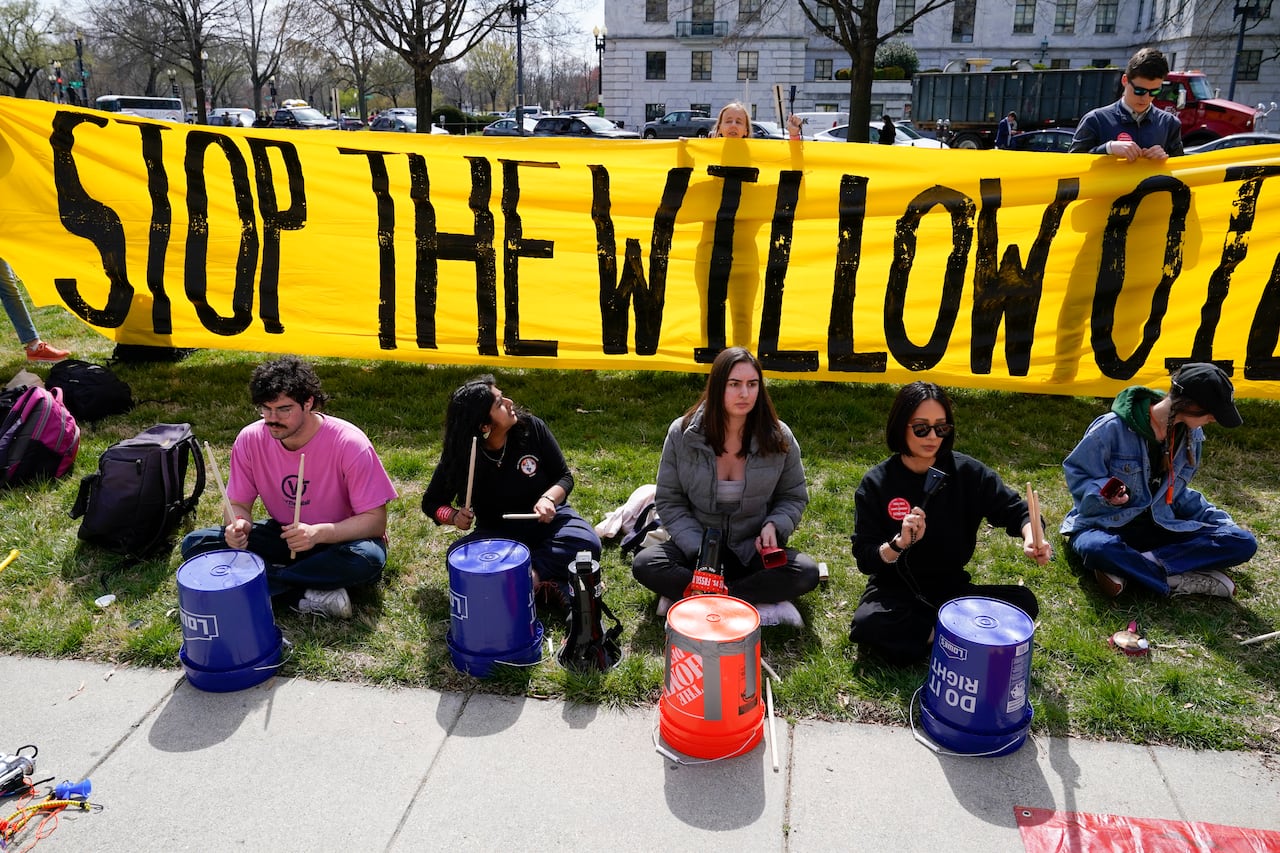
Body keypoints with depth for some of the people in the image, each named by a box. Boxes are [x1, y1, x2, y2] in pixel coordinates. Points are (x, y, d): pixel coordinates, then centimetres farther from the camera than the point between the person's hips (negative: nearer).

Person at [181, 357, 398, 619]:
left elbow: (376, 520, -21)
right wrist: (238, 524, -26)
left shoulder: (349, 444, -23)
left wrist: (319, 533, -37)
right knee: (195, 544, -13)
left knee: (369, 558, -37)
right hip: (283, 535, 5)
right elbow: (238, 504, -1)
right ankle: (309, 595, -22)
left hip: (338, 539, -4)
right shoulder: (250, 439, -12)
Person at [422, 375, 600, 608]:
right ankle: (546, 586, -32)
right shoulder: (458, 457, -14)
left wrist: (549, 499, -24)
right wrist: (454, 516, -22)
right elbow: (431, 503, 0)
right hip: (496, 534, 0)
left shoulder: (531, 427, -13)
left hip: (546, 518, 0)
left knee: (587, 544, -30)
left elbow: (564, 476, -3)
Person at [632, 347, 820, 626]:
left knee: (806, 573, -27)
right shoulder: (682, 433, -10)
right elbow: (669, 501, -4)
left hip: (752, 550, 1)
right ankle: (760, 601, -25)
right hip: (696, 546, 0)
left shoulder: (778, 438, -7)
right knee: (645, 565, -28)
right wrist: (698, 550, -17)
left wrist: (774, 525, -16)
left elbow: (794, 496, 6)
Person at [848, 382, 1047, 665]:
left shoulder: (967, 472, -5)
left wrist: (1031, 535, -28)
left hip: (953, 589, 2)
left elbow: (1014, 509, -5)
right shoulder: (876, 484, -9)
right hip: (896, 592, -2)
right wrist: (900, 543, -30)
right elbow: (864, 559, -10)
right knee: (866, 625, -34)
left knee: (1024, 602, -19)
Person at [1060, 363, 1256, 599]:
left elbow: (1177, 493, 16)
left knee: (1243, 543, -16)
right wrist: (1106, 494, -28)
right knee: (1099, 549, -42)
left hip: (1160, 526, 7)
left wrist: (1219, 521, 7)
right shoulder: (1113, 428, -17)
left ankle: (1126, 566, -24)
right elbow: (1077, 474, -9)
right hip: (1106, 525, -6)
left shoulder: (1192, 435, 4)